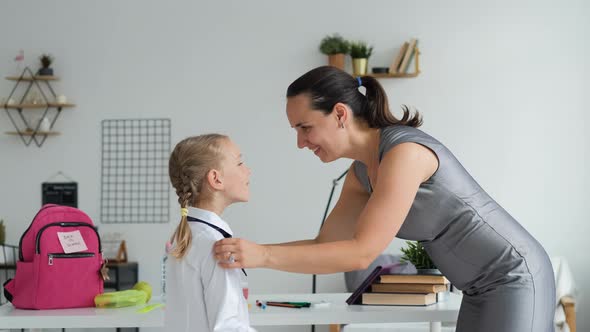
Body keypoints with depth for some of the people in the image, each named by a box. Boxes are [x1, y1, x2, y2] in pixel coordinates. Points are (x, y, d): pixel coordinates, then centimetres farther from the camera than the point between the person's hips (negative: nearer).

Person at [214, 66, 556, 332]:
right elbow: (324, 244, 8)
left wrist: (263, 255, -29)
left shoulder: (404, 151, -25)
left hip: (515, 278, -9)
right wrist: (248, 254, -3)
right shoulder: (361, 172, 3)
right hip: (483, 288, 9)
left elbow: (362, 253, -28)